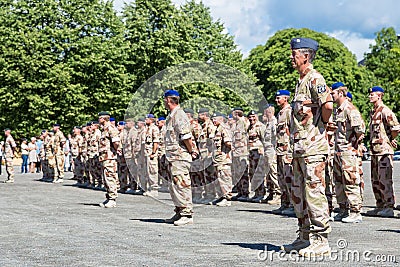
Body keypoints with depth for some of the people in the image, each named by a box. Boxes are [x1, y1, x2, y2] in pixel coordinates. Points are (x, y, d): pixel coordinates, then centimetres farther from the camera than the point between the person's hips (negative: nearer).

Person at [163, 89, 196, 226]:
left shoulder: (179, 115, -14)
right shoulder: (171, 116, 18)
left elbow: (186, 137, -21)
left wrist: (191, 152, -11)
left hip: (180, 157, -11)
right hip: (173, 157, 11)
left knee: (182, 185, -10)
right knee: (173, 186, 14)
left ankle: (187, 214, -8)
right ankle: (179, 212, 22)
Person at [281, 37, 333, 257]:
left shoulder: (315, 79, -12)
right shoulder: (300, 82, 19)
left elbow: (328, 105, -26)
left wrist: (322, 125, -10)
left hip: (313, 147, -10)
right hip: (299, 147, 10)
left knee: (314, 193, -7)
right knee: (298, 193, 14)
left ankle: (321, 242, -2)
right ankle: (304, 237, 23)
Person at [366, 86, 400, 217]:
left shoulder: (385, 111, -11)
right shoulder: (373, 112, 18)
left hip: (384, 150, -10)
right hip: (375, 151, 10)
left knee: (385, 179, -9)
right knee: (375, 180, 12)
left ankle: (389, 207, -5)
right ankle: (380, 206, 20)